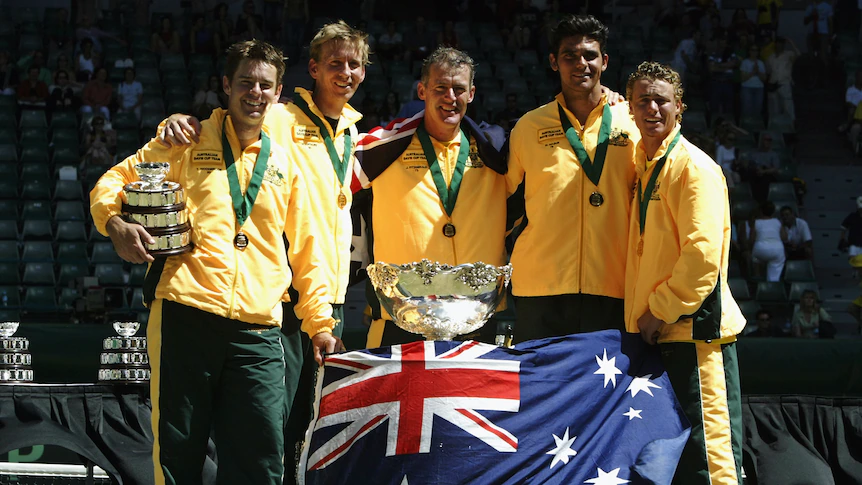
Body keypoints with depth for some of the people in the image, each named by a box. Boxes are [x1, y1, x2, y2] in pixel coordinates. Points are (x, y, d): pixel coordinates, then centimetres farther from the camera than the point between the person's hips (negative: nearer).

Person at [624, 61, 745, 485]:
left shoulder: (694, 167, -11)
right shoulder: (643, 166, 16)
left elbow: (703, 253, -19)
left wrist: (660, 311, -15)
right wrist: (641, 313, 12)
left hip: (691, 327, -9)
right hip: (655, 331, 9)